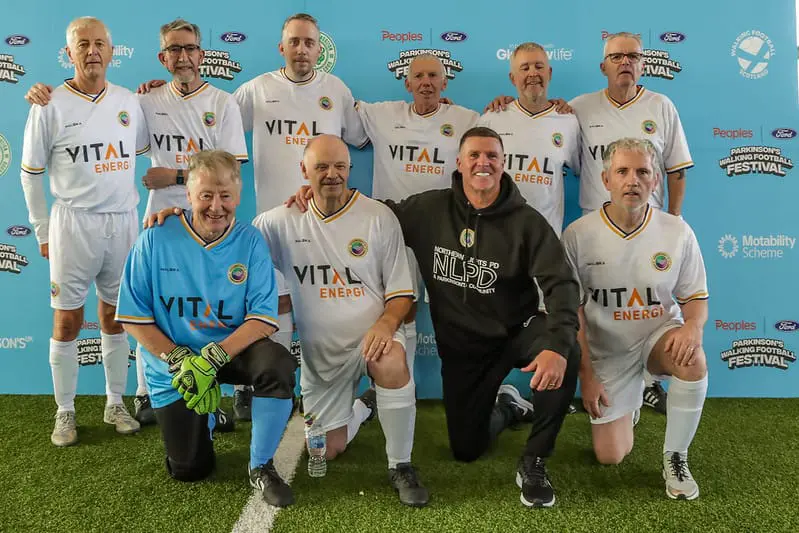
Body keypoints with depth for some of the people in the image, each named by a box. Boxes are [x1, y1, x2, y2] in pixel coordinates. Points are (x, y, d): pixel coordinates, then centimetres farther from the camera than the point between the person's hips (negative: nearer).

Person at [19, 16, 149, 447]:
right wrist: (43, 232, 0)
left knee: (115, 317, 13)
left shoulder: (128, 101, 6)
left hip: (123, 222, 3)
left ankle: (115, 404, 26)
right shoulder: (50, 105, -4)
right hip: (73, 224, -3)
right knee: (67, 322, 4)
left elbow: (144, 150, 19)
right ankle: (65, 412, 19)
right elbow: (31, 174, 0)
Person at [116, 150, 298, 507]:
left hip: (232, 350, 0)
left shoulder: (250, 242, -11)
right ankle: (206, 418, 39)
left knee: (278, 365, -33)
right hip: (171, 362, 0)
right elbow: (133, 317, -9)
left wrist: (211, 359, -28)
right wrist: (179, 361, -20)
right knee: (189, 470, 4)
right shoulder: (155, 240, -11)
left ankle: (261, 467, -11)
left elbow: (264, 317, -16)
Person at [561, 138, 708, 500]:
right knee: (611, 457, -1)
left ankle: (675, 457, -9)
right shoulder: (578, 236, -14)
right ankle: (628, 402, 35)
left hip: (659, 334, 1)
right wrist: (586, 375, -10)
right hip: (607, 350, 0)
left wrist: (693, 325, -26)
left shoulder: (678, 232, -10)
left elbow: (695, 298, -1)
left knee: (693, 359, -35)